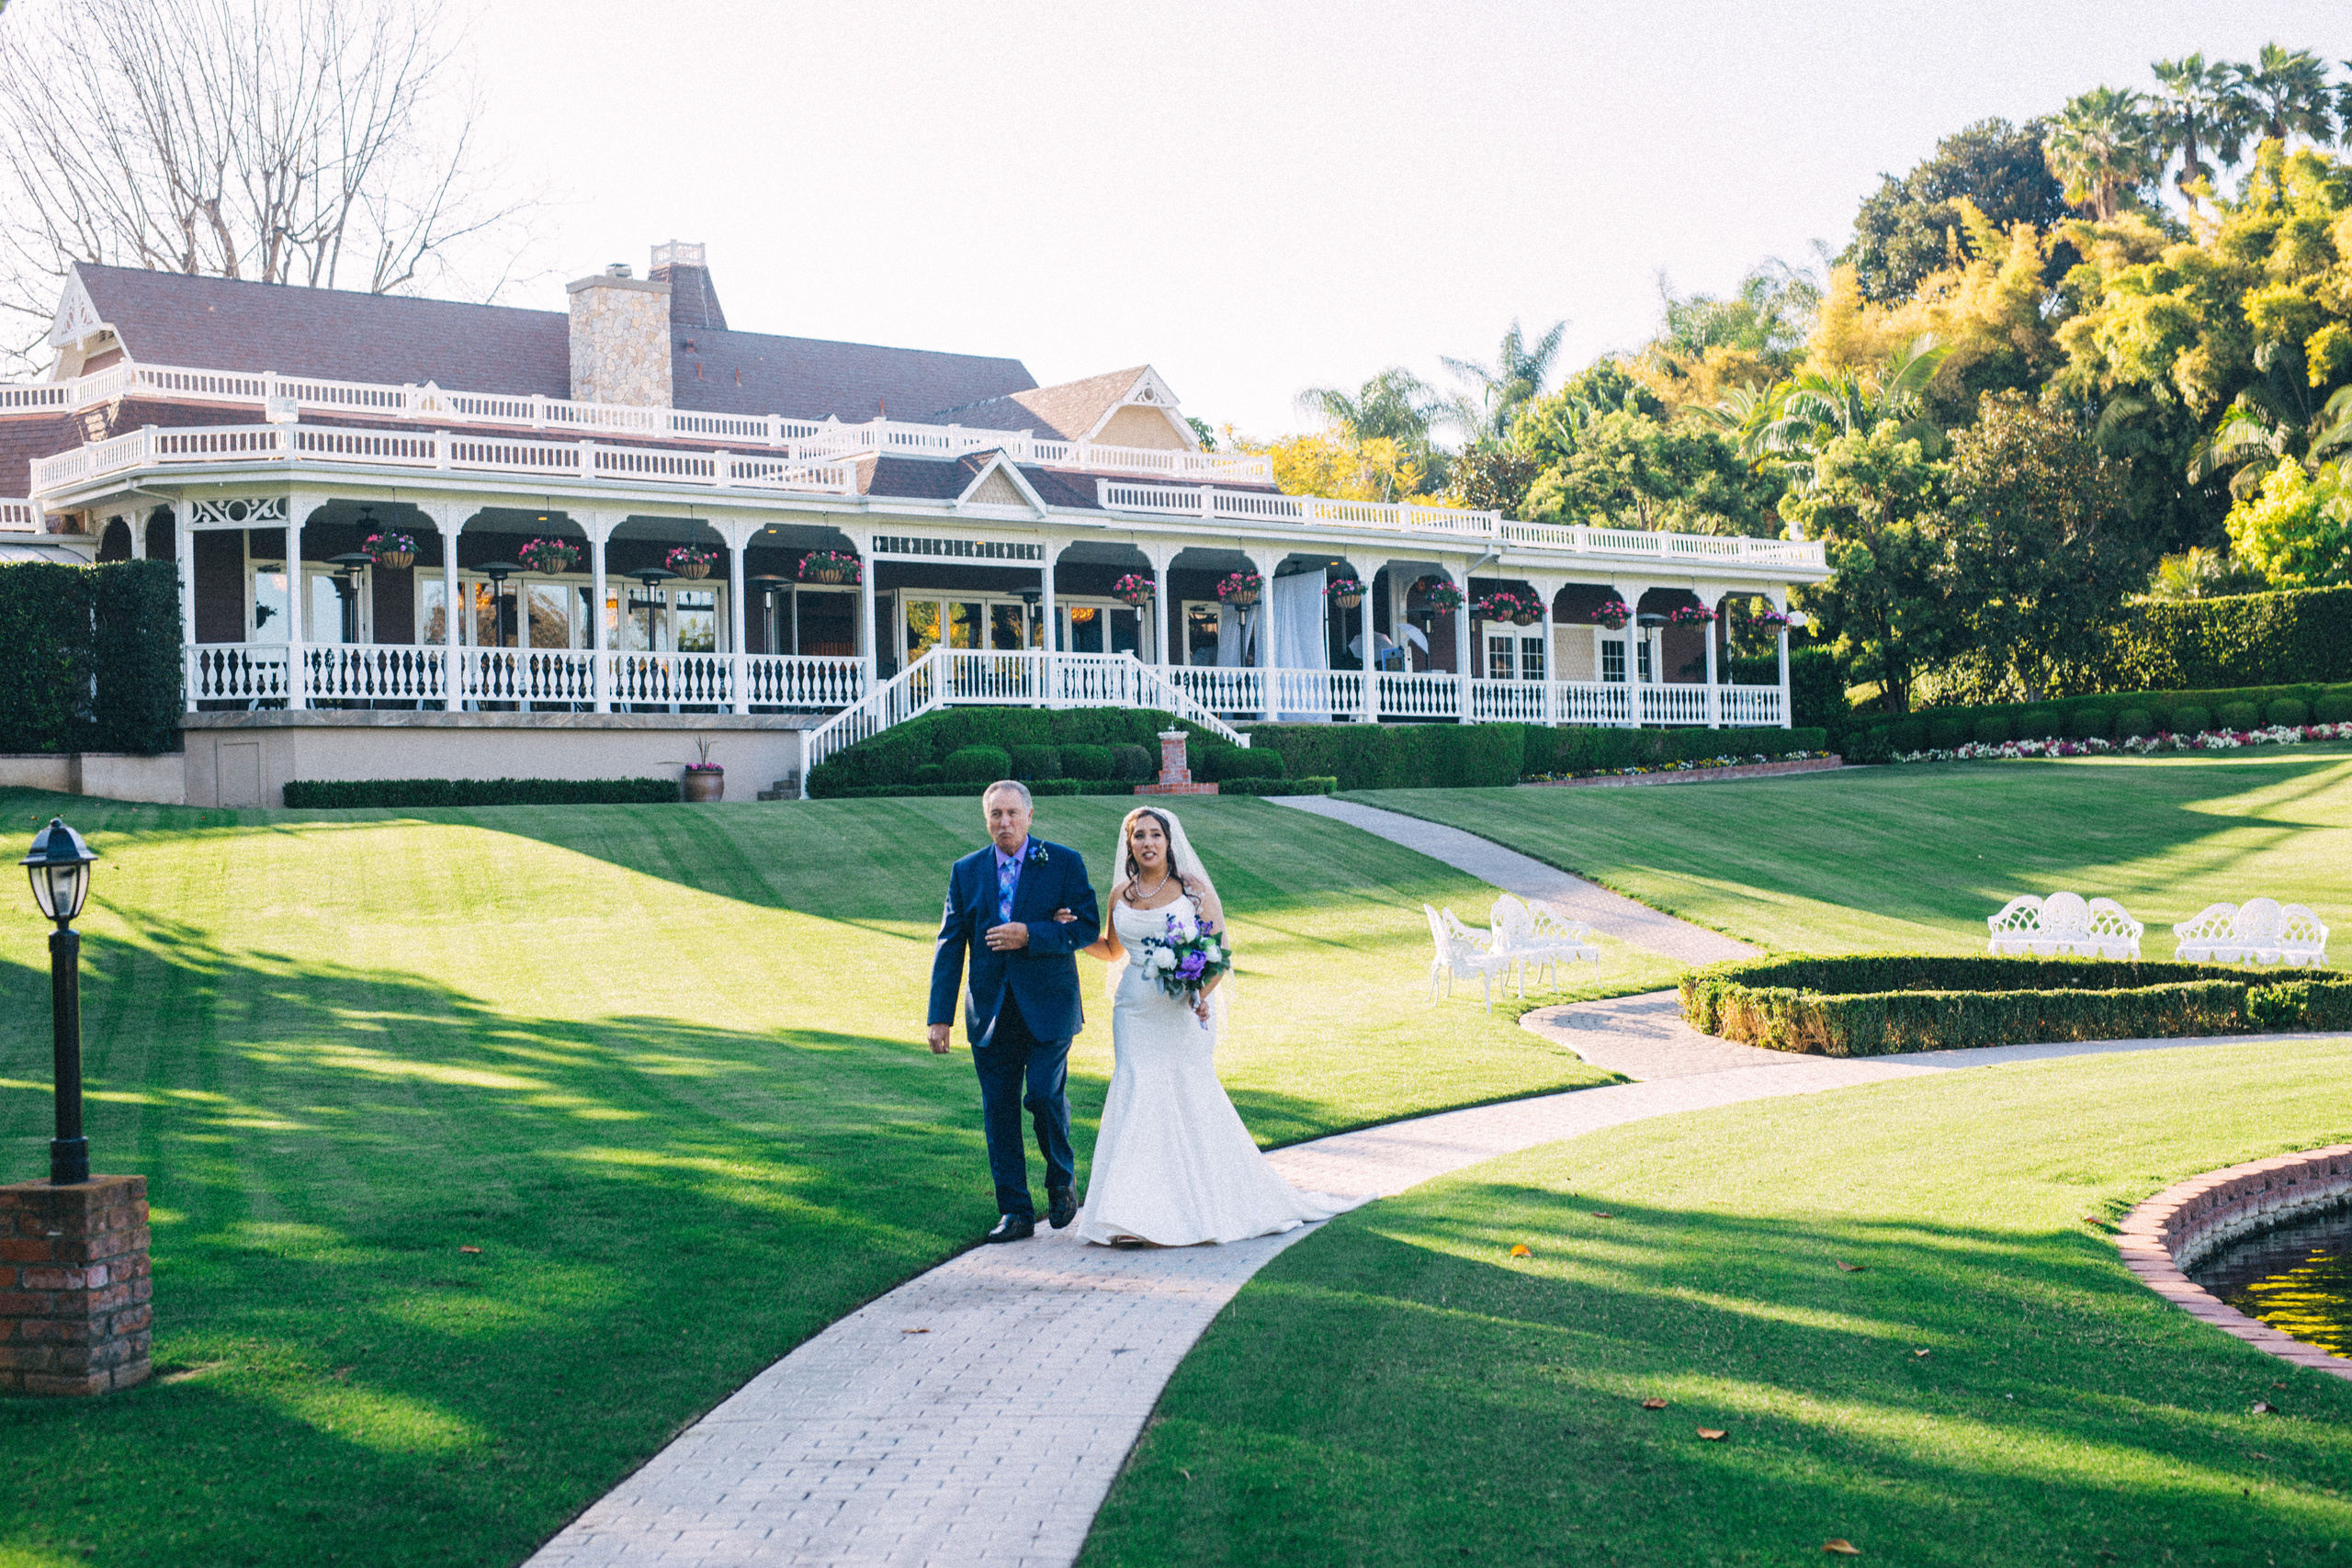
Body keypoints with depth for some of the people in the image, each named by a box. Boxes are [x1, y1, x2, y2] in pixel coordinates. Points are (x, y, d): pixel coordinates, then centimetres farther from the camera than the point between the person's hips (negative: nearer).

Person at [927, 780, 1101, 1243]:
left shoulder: (1064, 863, 1)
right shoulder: (966, 871, 8)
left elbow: (1088, 927, -6)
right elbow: (950, 945, 6)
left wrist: (1030, 936, -19)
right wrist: (940, 1016, 0)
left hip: (1047, 1008, -3)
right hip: (990, 1011, 3)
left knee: (1044, 1096, -12)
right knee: (999, 1111, 3)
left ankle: (1062, 1182, 16)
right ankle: (1015, 1213, 11)